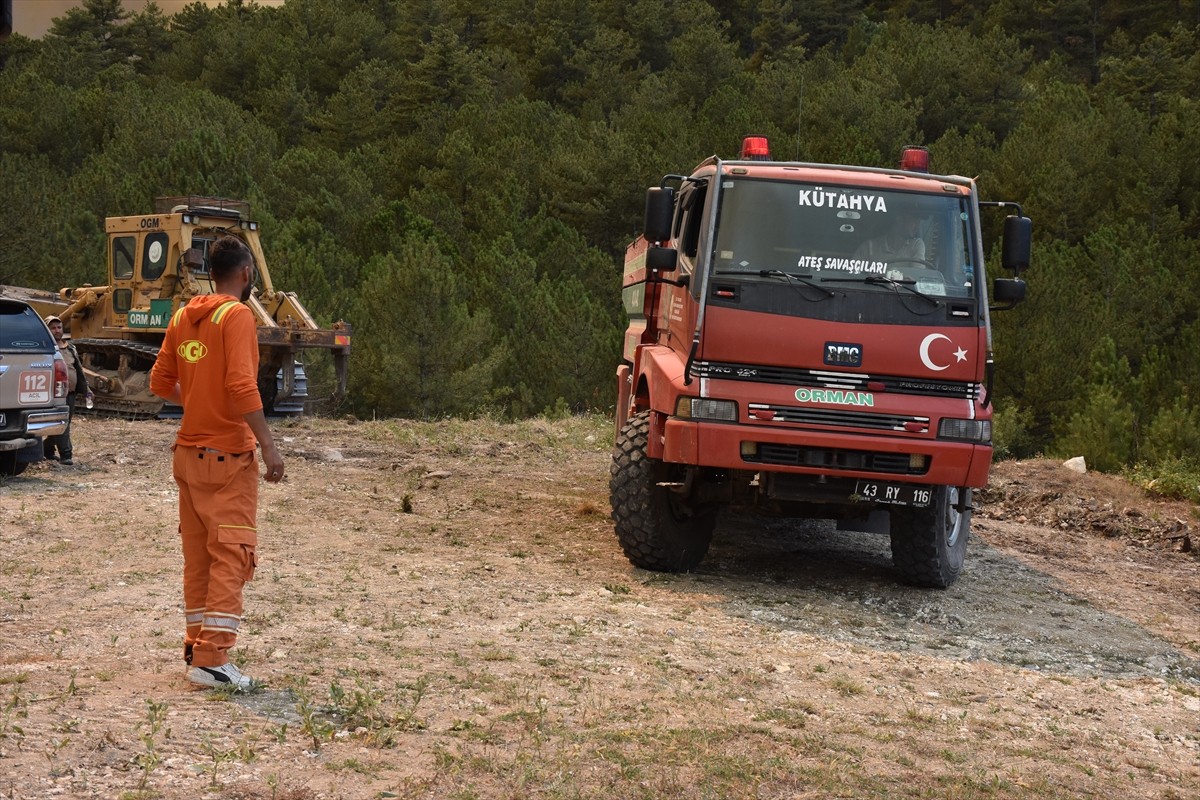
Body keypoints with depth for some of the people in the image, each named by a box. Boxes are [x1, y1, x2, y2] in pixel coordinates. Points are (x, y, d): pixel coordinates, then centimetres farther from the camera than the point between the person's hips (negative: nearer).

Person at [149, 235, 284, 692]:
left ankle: (196, 649, 20)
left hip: (188, 452, 8)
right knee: (231, 555, -5)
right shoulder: (237, 316, -12)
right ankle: (212, 659, -9)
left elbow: (160, 383, 13)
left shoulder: (183, 317, 10)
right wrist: (268, 447, -21)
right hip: (228, 455, -7)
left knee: (197, 556, 14)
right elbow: (242, 386, -22)